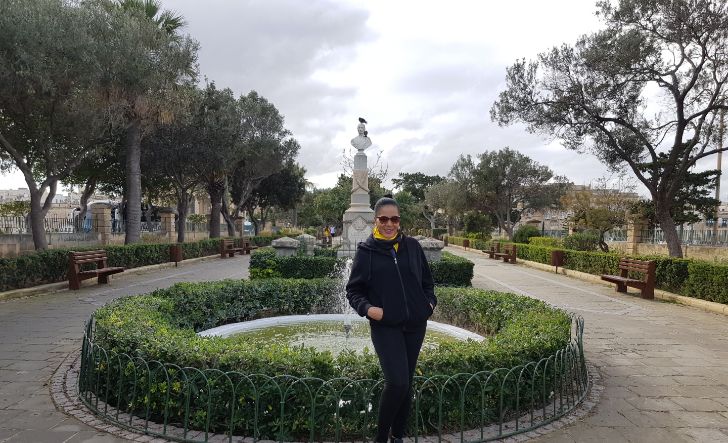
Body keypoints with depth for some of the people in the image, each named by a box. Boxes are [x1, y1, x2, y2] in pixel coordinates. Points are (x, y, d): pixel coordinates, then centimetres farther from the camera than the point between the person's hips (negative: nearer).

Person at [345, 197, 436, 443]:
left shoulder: (412, 246, 4)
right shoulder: (366, 251, -2)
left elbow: (427, 281, 16)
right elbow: (353, 290, 2)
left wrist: (430, 302, 0)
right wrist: (367, 308, -15)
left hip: (415, 325, 4)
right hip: (385, 326, -3)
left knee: (406, 384, 12)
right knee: (397, 383, -15)